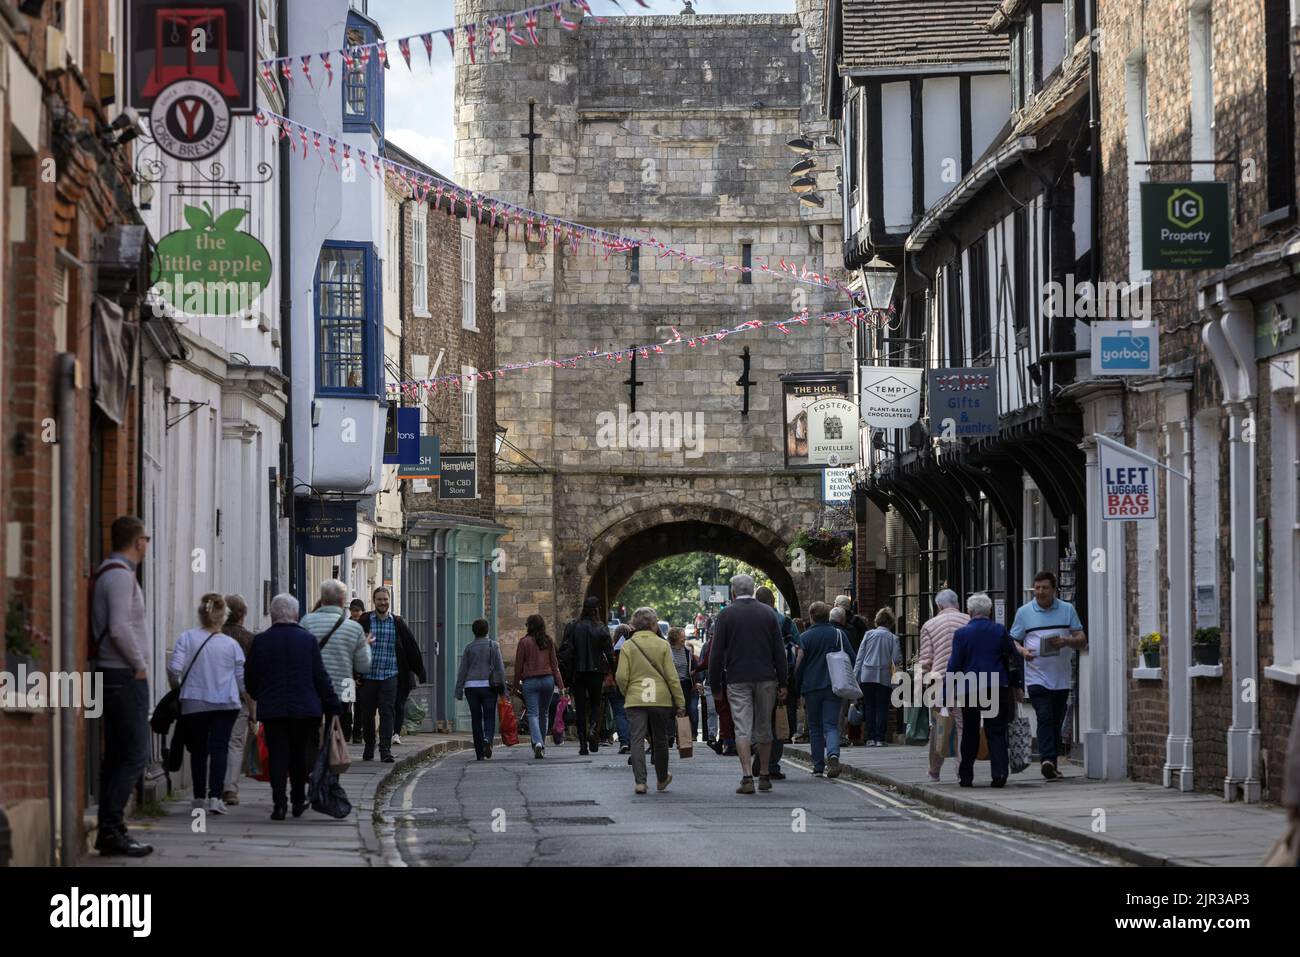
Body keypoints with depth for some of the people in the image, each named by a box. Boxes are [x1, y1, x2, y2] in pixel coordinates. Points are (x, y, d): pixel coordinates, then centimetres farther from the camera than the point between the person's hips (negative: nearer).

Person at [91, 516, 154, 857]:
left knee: (116, 756, 10)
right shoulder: (121, 575, -14)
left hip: (115, 675, 10)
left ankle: (109, 832, 12)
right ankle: (111, 829, -13)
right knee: (134, 755, -10)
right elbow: (120, 628, -24)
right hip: (126, 676, -10)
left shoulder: (109, 573, 16)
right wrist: (139, 665, -13)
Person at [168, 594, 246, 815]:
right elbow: (242, 679, 5)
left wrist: (176, 687, 9)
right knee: (219, 748, -1)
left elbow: (174, 668, -11)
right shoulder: (231, 644, -1)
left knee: (198, 750, 11)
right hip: (226, 704, 0)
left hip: (194, 703, 0)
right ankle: (215, 796, -14)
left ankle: (200, 797, 15)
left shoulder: (187, 638, -4)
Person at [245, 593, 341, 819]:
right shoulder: (309, 640, -4)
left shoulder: (261, 641, -3)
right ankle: (298, 802, 21)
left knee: (277, 757, 2)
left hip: (272, 709, -1)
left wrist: (259, 697, 21)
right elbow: (321, 677, -3)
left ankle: (279, 804, -7)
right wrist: (332, 706, 4)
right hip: (304, 708, 1)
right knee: (300, 756, 13)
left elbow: (250, 678, 3)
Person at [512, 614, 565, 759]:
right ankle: (542, 746, 18)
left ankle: (537, 742, -24)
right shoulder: (549, 642, 5)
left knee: (533, 714, -5)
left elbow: (519, 665, -2)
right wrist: (560, 684, 8)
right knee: (544, 713, 14)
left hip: (530, 681, -3)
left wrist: (517, 683, 8)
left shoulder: (524, 642, -4)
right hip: (548, 680, 3)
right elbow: (554, 664, 6)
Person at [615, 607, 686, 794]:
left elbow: (621, 676, -7)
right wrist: (680, 702, 2)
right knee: (660, 740, 15)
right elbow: (671, 676, -3)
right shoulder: (662, 645, -2)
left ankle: (640, 781, -13)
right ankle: (662, 779, 30)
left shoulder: (627, 646, -1)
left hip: (635, 700, 0)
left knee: (637, 740, -2)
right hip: (661, 699, 0)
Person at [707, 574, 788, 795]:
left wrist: (715, 683, 4)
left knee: (742, 729, -4)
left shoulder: (726, 615, -2)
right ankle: (764, 777, 16)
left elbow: (717, 652, -2)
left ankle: (747, 777, -15)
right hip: (766, 678, 2)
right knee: (764, 727, 12)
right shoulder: (767, 613, 5)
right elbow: (779, 651, 5)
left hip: (737, 679, -2)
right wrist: (782, 683, 9)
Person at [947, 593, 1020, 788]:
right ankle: (999, 772, -11)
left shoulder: (961, 633, -6)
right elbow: (1013, 656, 5)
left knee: (970, 734, 12)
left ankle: (966, 776, 15)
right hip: (997, 688, 0)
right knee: (996, 732, 4)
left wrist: (951, 687, 4)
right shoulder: (1000, 631, -2)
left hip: (969, 689, 0)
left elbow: (954, 664, -6)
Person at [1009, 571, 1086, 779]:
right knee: (1044, 717, -17)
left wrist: (1067, 641, -16)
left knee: (1056, 721, 8)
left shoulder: (1067, 610, 7)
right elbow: (1013, 641, 9)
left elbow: (1082, 640, 6)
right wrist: (1023, 651, -13)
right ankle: (1047, 760, -26)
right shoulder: (1024, 612, 6)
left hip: (1061, 678, 2)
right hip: (1037, 676, -2)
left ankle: (1052, 764, 18)